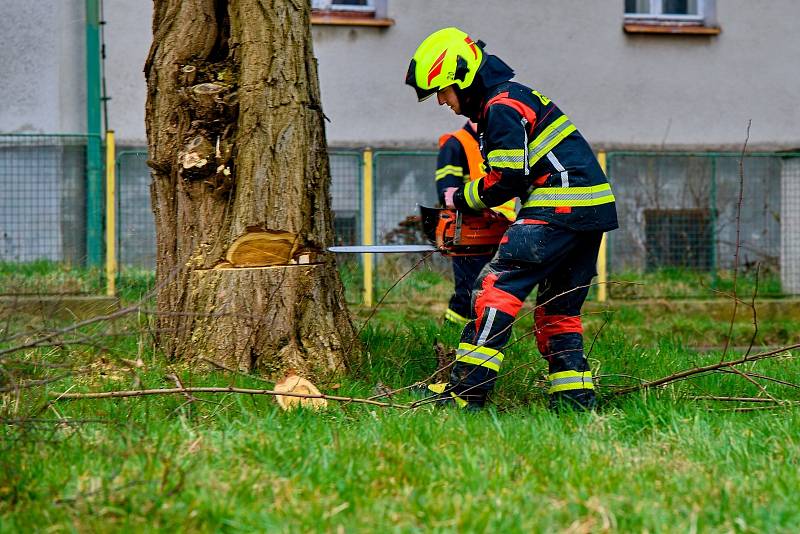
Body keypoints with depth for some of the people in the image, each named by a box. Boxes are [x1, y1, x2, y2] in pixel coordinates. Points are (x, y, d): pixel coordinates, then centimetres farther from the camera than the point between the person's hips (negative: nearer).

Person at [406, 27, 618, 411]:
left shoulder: (502, 106, -9)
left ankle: (464, 395, -18)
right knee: (558, 310, 15)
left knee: (496, 288, -13)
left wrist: (461, 198, 2)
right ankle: (576, 400, 10)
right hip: (592, 211, 11)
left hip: (560, 206, -11)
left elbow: (507, 179, -14)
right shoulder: (513, 98, 24)